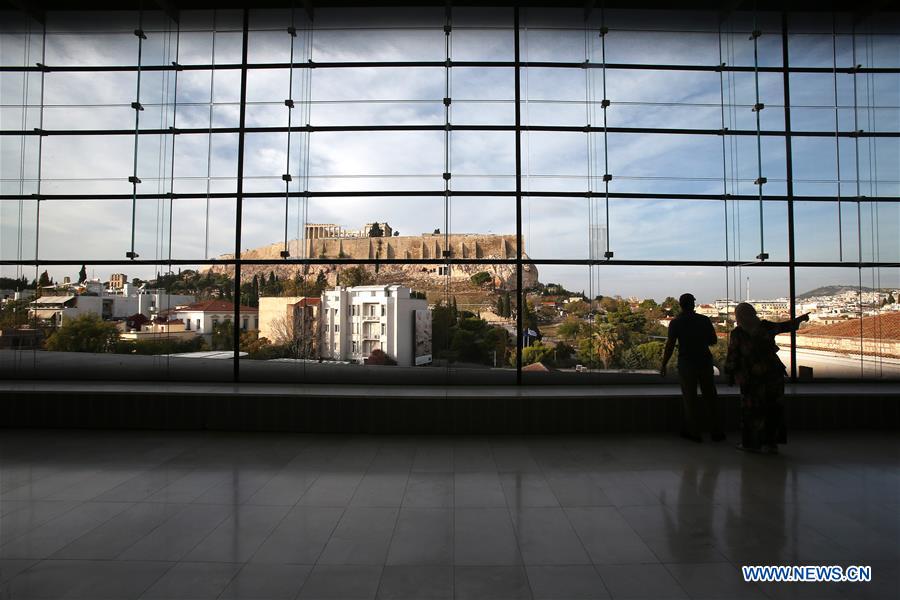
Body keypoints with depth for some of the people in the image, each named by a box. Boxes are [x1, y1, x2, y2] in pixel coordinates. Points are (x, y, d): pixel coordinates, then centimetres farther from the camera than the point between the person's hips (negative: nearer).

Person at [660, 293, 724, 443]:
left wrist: (664, 365, -4)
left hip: (686, 364, -3)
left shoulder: (676, 322, -9)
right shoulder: (704, 320, 0)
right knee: (710, 397, 12)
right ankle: (716, 432, 18)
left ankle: (694, 432, 13)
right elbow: (713, 341, 7)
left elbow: (670, 345, -11)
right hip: (705, 361, 3)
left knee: (689, 398, 7)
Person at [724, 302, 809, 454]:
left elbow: (732, 357, -11)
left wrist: (730, 373, 1)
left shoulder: (737, 334, -13)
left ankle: (751, 443, 15)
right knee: (772, 408, 13)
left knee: (751, 410, 8)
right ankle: (771, 442, 18)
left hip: (751, 377, -3)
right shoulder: (765, 327, -3)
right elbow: (784, 326, 16)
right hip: (772, 373, 4)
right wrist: (800, 319, 33)